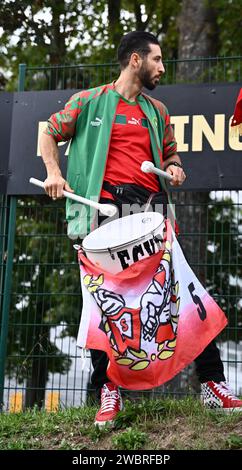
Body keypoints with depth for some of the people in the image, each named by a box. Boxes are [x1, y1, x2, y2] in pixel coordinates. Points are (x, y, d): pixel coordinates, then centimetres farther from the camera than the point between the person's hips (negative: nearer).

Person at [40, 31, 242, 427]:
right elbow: (50, 133, 14)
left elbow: (170, 154, 30)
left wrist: (174, 167, 7)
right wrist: (54, 172, -3)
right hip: (108, 205, -3)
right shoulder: (90, 101, 8)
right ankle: (108, 392, 4)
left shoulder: (157, 110, 21)